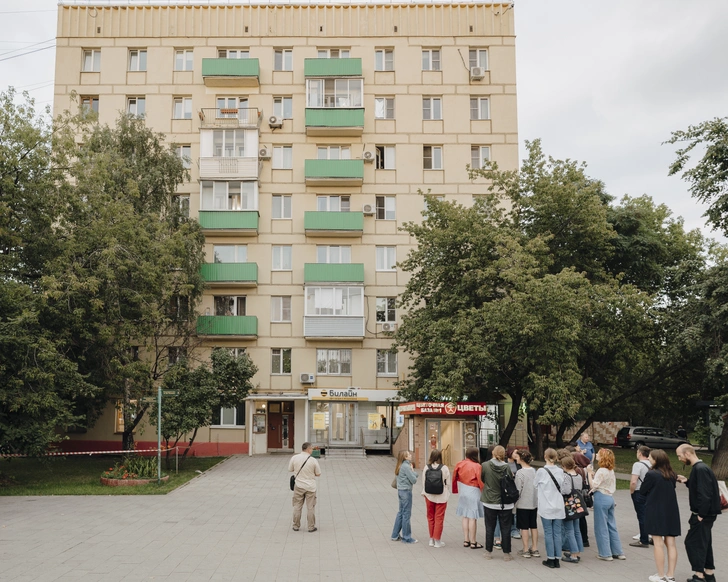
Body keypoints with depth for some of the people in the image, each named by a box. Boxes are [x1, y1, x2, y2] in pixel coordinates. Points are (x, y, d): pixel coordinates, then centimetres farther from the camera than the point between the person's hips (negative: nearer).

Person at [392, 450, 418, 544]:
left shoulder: (401, 466, 12)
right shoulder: (406, 467, -18)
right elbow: (414, 480, -15)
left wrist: (413, 473, -5)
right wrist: (412, 470, -4)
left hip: (400, 491, 10)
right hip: (406, 491, -10)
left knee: (400, 513, 17)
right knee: (406, 514, 0)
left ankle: (395, 536, 24)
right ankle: (406, 538, 8)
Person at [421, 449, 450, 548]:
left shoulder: (427, 468, -6)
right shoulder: (444, 468, -12)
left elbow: (423, 482, 0)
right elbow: (447, 483, -6)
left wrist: (424, 493, 14)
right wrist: (447, 494, 8)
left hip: (429, 496, 2)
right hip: (441, 497, -2)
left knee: (430, 517, 15)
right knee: (439, 518, 5)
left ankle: (432, 539, 22)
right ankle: (437, 540, 9)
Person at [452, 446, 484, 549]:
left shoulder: (460, 465, 0)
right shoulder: (476, 466, -16)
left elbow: (455, 477, 6)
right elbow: (481, 481, -16)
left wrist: (456, 490, 18)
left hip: (462, 492, 6)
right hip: (473, 493, -6)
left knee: (465, 517, 14)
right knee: (473, 518, 0)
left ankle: (466, 540, 20)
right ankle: (473, 542, 6)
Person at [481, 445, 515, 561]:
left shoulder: (485, 466, -11)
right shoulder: (507, 467, -13)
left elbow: (481, 479, 4)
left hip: (490, 503, 1)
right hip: (505, 504, 0)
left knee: (490, 528, 13)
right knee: (505, 529, 10)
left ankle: (488, 552, 20)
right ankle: (506, 553, 15)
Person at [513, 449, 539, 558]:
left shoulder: (520, 473, -16)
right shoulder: (534, 471, 2)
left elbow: (518, 490, -13)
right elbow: (536, 486, 8)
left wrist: (515, 500, 1)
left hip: (523, 504, -6)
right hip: (534, 503, 6)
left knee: (524, 527, 3)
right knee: (534, 526, 12)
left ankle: (526, 550, 8)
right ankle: (535, 549, 17)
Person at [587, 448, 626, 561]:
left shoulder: (602, 471, -17)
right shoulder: (611, 470, 10)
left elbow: (593, 485, -18)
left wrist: (590, 473, -13)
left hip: (601, 498, -9)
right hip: (610, 497, 9)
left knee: (601, 527, 1)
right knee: (612, 526, 14)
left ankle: (605, 554, 6)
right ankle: (618, 552, 18)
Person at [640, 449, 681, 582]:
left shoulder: (651, 474, -15)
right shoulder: (672, 475, 5)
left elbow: (642, 491, -6)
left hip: (656, 512, -6)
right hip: (671, 511, 6)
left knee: (658, 544, 1)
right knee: (671, 543, 9)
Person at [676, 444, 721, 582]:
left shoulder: (700, 469, -20)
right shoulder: (699, 467, 11)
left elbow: (705, 494, -24)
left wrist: (701, 515, -21)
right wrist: (687, 481, 6)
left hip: (703, 514, -10)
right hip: (706, 513, 10)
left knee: (692, 542, -4)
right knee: (704, 543, 16)